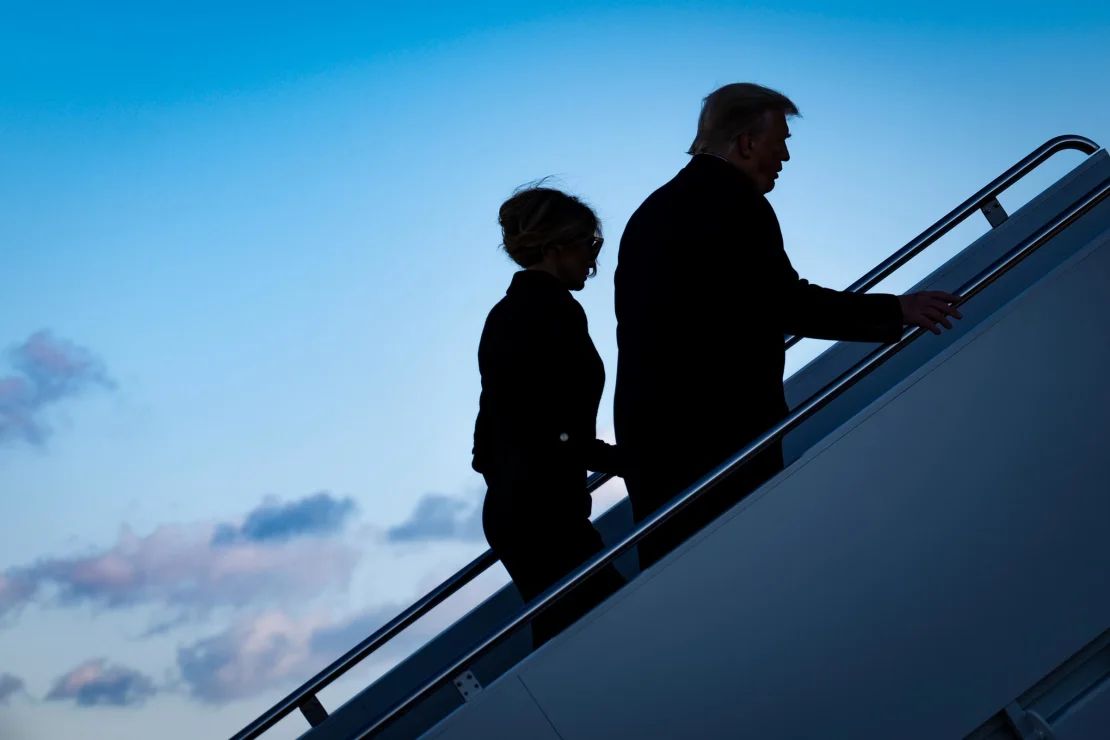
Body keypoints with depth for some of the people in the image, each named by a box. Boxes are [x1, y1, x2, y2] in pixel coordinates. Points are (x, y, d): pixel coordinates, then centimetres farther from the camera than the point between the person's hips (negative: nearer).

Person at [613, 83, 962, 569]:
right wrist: (896, 311, -11)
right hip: (722, 433, -8)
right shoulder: (735, 201, -10)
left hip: (644, 428, 9)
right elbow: (787, 302, -16)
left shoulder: (651, 211, 17)